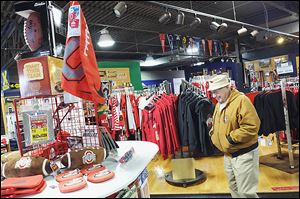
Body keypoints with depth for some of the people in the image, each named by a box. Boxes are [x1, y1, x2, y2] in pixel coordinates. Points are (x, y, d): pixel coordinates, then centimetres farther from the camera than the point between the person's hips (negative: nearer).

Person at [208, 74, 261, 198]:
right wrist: (214, 135, 0)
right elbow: (216, 125, 19)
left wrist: (231, 138, -22)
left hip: (244, 154, -8)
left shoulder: (241, 100, -19)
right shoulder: (219, 104, 8)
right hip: (228, 154, 8)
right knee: (234, 188, 22)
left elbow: (251, 127, -27)